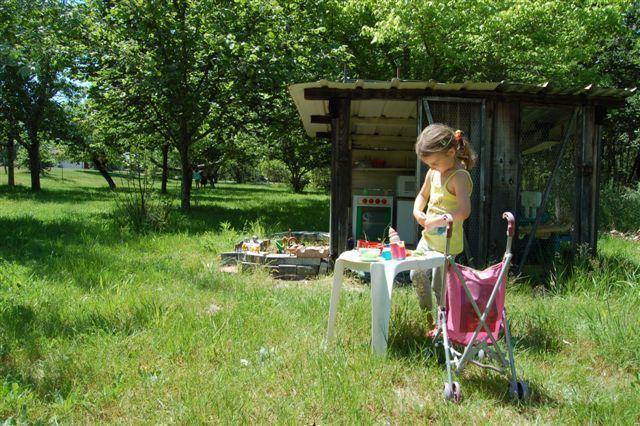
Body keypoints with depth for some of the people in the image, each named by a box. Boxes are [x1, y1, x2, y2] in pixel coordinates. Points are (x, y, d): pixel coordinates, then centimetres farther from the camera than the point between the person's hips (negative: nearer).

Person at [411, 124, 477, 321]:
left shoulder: (459, 177, -21)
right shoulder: (433, 173, 5)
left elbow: (464, 211, -32)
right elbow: (423, 195, 21)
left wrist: (437, 221, -27)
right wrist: (417, 212, 2)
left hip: (447, 242, -8)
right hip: (428, 237, 8)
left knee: (439, 284, 3)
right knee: (417, 275, 12)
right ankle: (426, 313, 32)